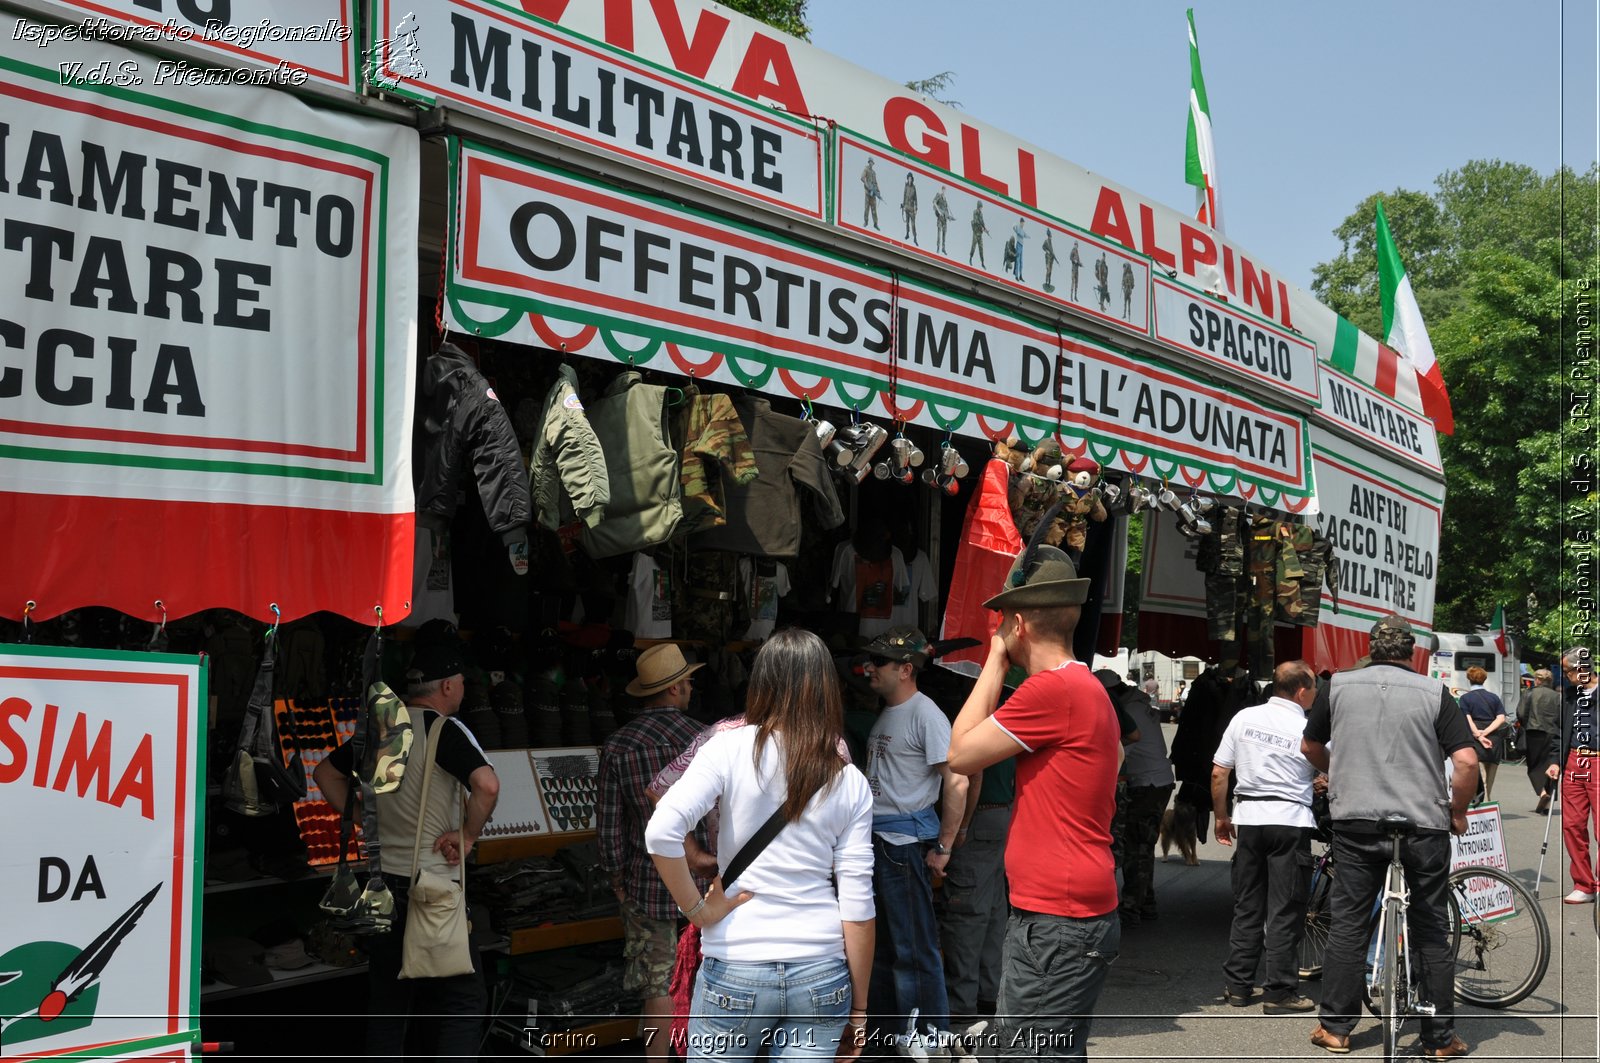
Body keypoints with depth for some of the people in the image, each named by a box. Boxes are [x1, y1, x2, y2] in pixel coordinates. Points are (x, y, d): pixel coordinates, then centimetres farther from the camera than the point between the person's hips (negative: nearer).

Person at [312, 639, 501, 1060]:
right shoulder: (444, 730, -13)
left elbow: (325, 774, 22)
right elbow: (487, 785, -28)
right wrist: (467, 837, -14)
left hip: (382, 882, 7)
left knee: (387, 996, 15)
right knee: (464, 999, 1)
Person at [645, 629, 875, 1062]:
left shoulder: (730, 748, -7)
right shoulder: (851, 783, 0)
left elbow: (661, 832, -20)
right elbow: (857, 904, -1)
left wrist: (697, 909, -6)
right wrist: (859, 1005, 6)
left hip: (736, 969, -2)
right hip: (821, 974, 2)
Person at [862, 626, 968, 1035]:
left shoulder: (925, 714, -13)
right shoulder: (884, 712, 13)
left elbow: (957, 782, -17)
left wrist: (943, 847, -14)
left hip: (905, 843, -9)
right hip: (875, 840, 9)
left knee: (914, 950, -4)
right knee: (880, 947, 16)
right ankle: (892, 1035, 28)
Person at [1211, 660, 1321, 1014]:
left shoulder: (1243, 718, 4)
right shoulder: (1308, 729, -6)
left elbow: (1219, 774, 5)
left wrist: (1221, 818, 14)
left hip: (1248, 817, 4)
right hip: (1290, 819, -4)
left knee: (1247, 906, 12)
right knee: (1285, 911, 2)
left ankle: (1238, 985, 16)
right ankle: (1280, 992, 4)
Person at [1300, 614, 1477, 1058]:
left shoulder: (1338, 685, 4)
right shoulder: (1434, 692, -1)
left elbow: (1310, 746, 16)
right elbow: (1466, 760, -10)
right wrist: (1457, 812, 6)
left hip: (1356, 822, 1)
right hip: (1424, 825, -1)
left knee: (1347, 925, 9)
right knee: (1431, 931, 9)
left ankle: (1335, 1027, 13)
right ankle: (1441, 1037, 14)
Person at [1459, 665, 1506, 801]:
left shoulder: (1465, 698, 0)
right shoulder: (1494, 697, 11)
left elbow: (1468, 719, -11)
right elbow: (1501, 718, 1)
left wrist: (1479, 736, -17)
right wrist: (1486, 732, -8)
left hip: (1476, 742, -4)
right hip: (1495, 742, 4)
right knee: (1490, 781, 13)